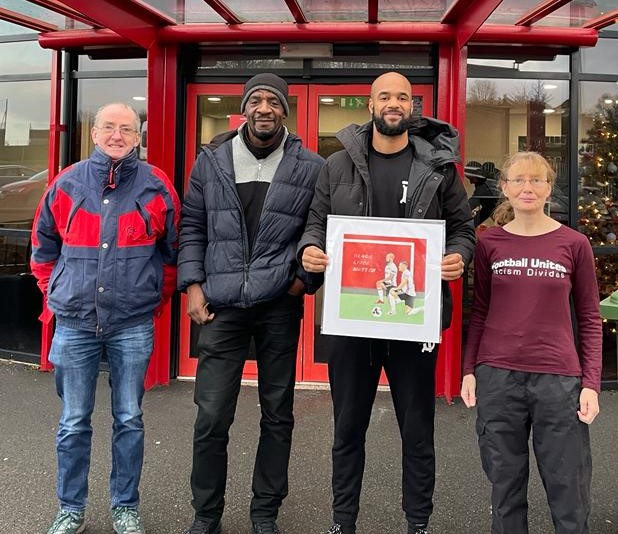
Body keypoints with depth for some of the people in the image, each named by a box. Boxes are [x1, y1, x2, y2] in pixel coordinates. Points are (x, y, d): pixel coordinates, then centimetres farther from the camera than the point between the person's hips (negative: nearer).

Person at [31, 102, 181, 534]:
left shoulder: (156, 187, -1)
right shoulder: (68, 184, 3)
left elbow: (173, 252, 8)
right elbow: (43, 249, 14)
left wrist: (156, 301, 10)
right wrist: (57, 297, 12)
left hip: (133, 326, -1)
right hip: (75, 325, 1)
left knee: (129, 420, 9)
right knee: (73, 424, 9)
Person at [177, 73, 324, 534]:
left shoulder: (311, 168, 1)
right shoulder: (211, 161, 7)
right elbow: (192, 227, 10)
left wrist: (306, 277, -4)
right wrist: (192, 284, 2)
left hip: (280, 306, 0)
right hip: (221, 305, 1)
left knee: (278, 415, 9)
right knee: (211, 417, 1)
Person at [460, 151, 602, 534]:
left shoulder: (574, 244, 1)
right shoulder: (490, 242, 5)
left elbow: (590, 319, 4)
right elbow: (480, 312, 10)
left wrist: (591, 383, -3)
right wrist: (469, 370, 4)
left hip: (559, 379, -1)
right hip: (497, 376, 1)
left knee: (569, 491, 5)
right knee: (505, 486, 11)